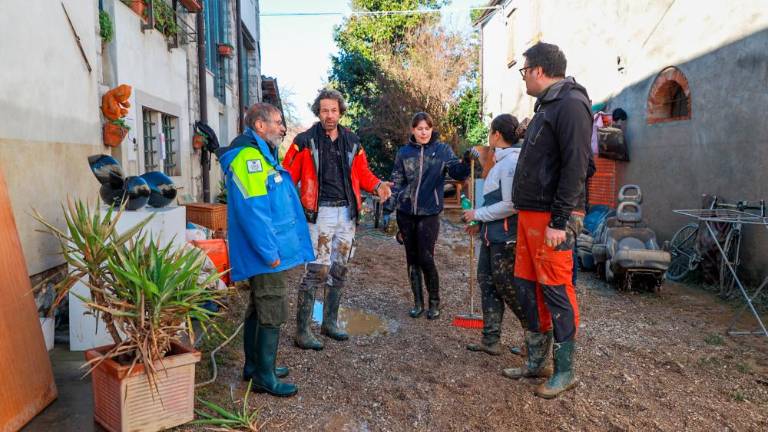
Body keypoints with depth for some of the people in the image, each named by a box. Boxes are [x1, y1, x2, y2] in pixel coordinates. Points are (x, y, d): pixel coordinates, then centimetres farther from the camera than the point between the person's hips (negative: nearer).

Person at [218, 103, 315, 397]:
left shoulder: (261, 155, 18)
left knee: (259, 309, 18)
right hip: (265, 253, -11)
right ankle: (264, 377, 10)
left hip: (266, 251, 11)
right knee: (272, 312, -2)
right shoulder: (248, 156, -17)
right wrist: (270, 253, -23)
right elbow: (252, 211, -24)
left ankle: (255, 366, 31)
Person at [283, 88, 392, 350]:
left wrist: (377, 186, -4)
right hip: (320, 213, -6)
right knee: (317, 270, -10)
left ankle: (330, 322, 28)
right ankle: (302, 332, 0)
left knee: (339, 270, 13)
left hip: (347, 212, 6)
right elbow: (289, 175, -5)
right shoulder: (305, 141, -4)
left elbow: (362, 173, 15)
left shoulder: (352, 142, 10)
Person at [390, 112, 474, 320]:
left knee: (426, 258, -5)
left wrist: (466, 161, -29)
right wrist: (391, 207, 1)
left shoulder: (442, 150, 1)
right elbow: (396, 182, 7)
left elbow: (457, 172, -8)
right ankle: (418, 302, 22)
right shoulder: (404, 152, 5)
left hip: (429, 213, -2)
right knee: (412, 258, 9)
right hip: (405, 213, 3)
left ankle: (434, 302, 14)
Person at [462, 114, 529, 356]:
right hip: (492, 235, 10)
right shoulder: (502, 161, 13)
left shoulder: (511, 161, -17)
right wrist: (481, 223, 15)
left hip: (505, 238, -10)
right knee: (487, 282, 11)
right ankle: (491, 340, 18)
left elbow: (510, 205, -22)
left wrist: (478, 214, -13)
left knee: (508, 288, 1)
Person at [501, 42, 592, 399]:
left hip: (551, 219, -10)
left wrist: (560, 221, -21)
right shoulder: (546, 106, 20)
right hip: (530, 214, 10)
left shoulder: (570, 103, -10)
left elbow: (575, 166, -18)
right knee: (526, 285, 12)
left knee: (556, 291, -2)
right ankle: (536, 361, 25)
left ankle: (564, 371, 12)